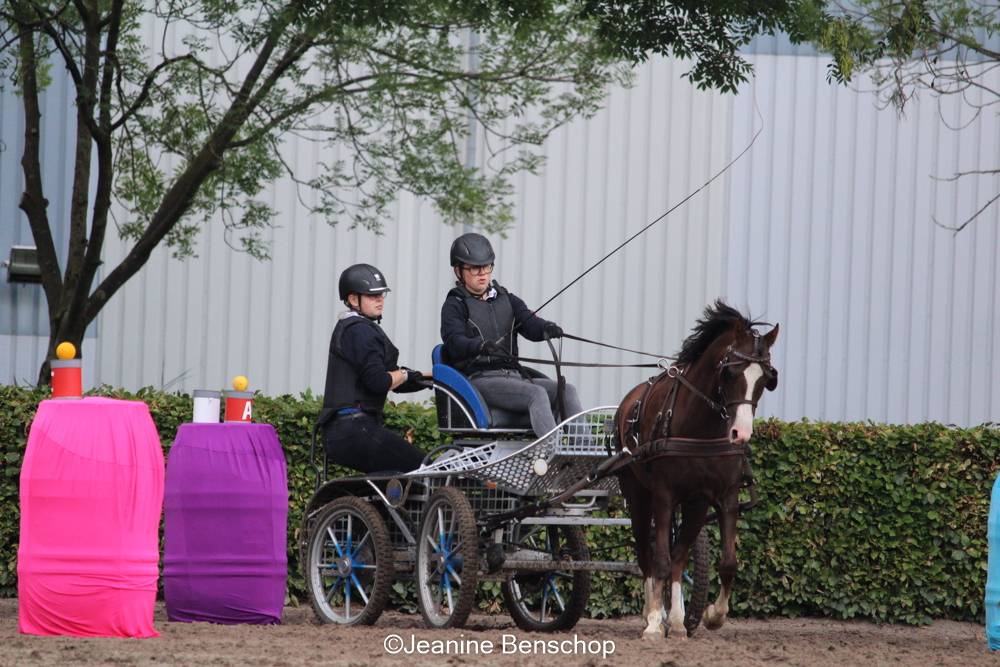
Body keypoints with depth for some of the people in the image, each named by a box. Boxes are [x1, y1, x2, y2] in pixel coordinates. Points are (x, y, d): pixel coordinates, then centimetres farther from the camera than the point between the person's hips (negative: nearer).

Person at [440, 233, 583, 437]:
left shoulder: (506, 299, 24)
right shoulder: (455, 305, 6)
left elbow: (528, 322, 6)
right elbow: (455, 343, -12)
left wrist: (546, 329, -19)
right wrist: (479, 346, -35)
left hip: (513, 374, 6)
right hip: (479, 379, -6)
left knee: (567, 390, -16)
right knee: (537, 394, -31)